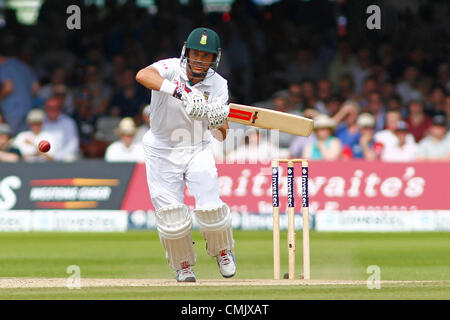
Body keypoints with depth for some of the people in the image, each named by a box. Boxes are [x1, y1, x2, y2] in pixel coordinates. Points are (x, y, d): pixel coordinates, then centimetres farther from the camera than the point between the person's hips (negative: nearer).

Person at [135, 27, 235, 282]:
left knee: (210, 208, -13)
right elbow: (143, 75, -41)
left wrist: (219, 124, -33)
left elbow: (221, 136, -9)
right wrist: (180, 92, -52)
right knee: (171, 214, -7)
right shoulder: (172, 69, -17)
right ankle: (183, 265, 20)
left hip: (198, 150, 2)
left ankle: (222, 250, 18)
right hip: (162, 152, -2)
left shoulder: (218, 85, -8)